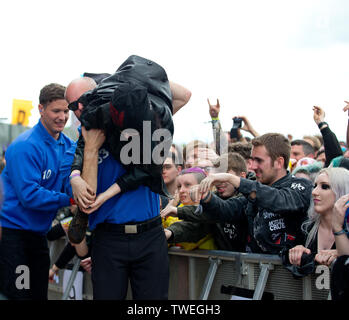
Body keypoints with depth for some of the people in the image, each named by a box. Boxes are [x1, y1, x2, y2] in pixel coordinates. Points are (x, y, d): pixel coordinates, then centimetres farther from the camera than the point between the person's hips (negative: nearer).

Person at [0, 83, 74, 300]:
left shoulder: (68, 145, 7)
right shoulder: (26, 147, -18)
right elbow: (28, 195, -23)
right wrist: (69, 199, -24)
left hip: (38, 233, 8)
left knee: (39, 294, 11)